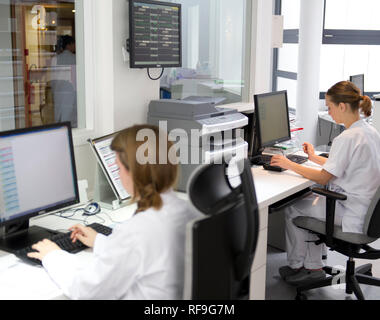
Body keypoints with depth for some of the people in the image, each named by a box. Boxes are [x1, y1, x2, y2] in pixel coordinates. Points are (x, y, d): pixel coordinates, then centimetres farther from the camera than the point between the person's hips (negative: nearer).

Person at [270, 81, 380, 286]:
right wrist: (315, 158, 21)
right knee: (308, 201, 21)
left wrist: (289, 165, -9)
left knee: (292, 210, 7)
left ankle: (295, 265, 26)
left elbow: (323, 178, -18)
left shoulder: (347, 139, -23)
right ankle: (313, 267, 21)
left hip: (351, 213, -9)